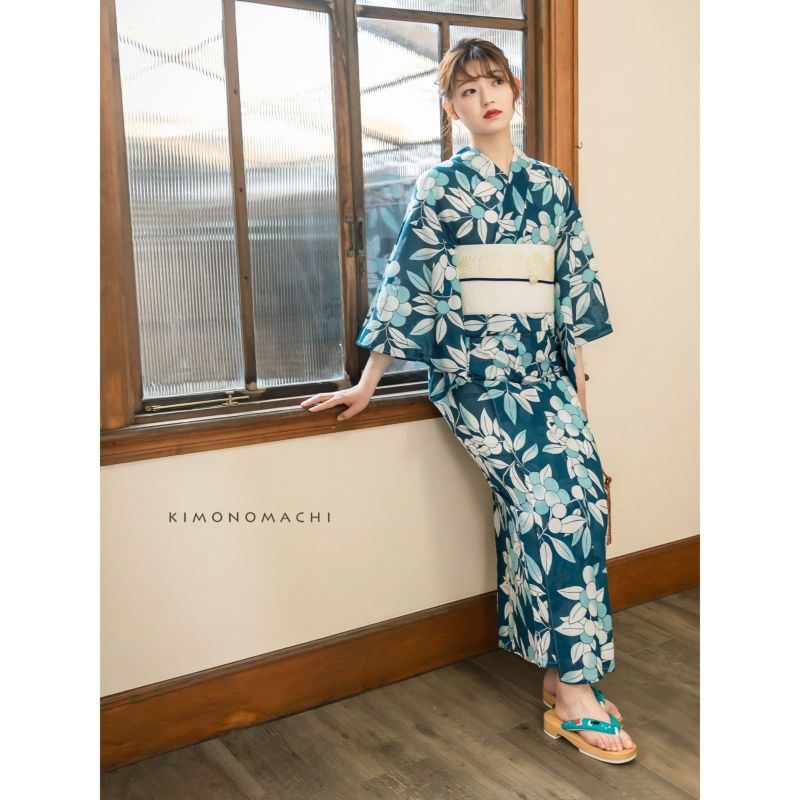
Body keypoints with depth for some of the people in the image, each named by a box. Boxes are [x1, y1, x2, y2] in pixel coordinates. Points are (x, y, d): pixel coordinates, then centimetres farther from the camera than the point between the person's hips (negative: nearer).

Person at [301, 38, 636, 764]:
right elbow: (406, 285, -2)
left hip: (542, 366, 5)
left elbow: (575, 282, 16)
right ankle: (574, 695, -11)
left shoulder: (553, 185, 14)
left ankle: (560, 671, 2)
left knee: (579, 488, -12)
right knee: (553, 490, -19)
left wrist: (578, 372, 13)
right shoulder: (440, 187, 2)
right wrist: (367, 384, -4)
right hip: (471, 369, -4)